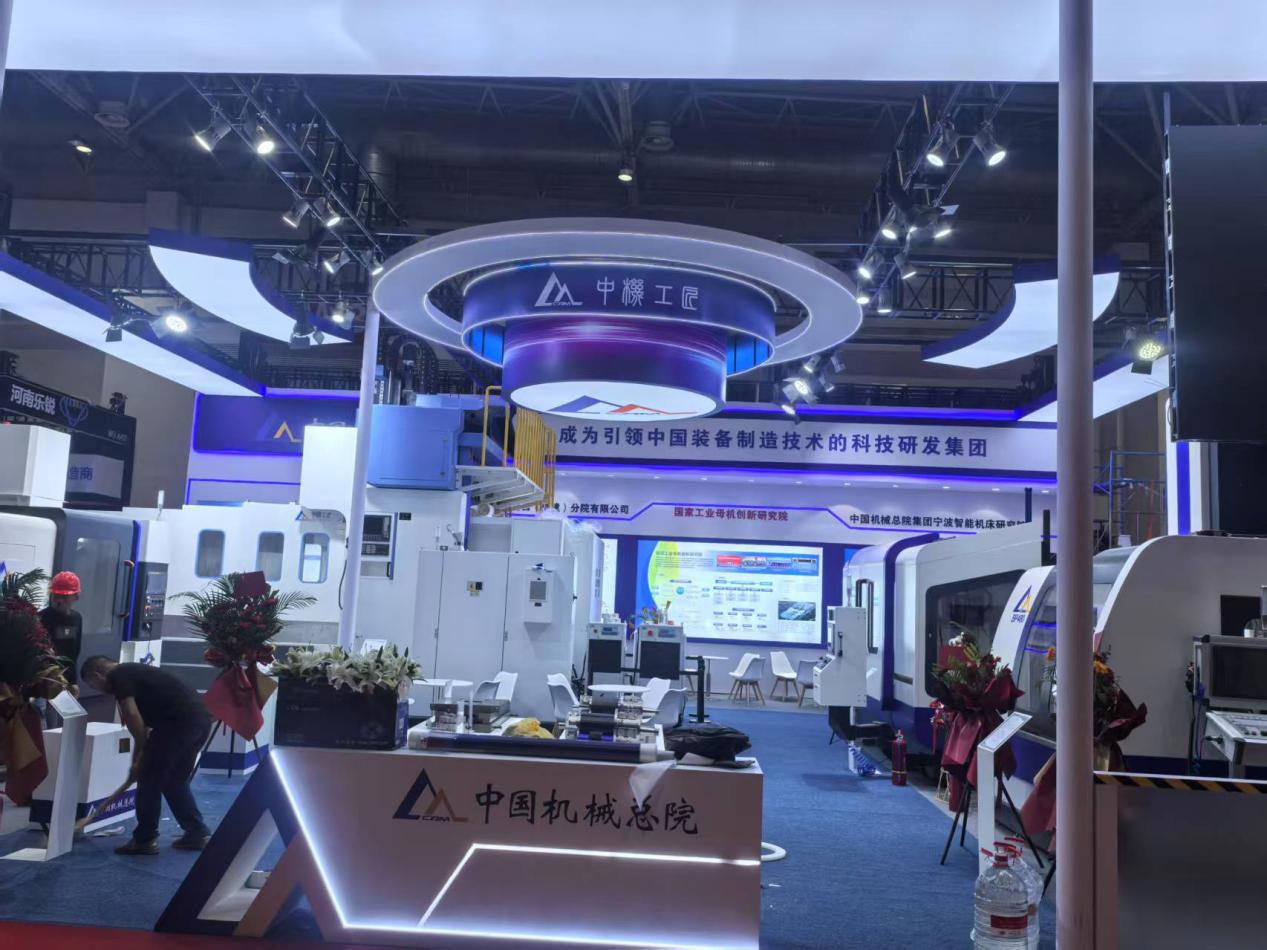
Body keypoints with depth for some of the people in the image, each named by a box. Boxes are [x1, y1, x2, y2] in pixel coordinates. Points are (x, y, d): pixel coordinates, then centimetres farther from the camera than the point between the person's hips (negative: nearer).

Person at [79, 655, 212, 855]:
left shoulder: (118, 677, 2)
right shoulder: (133, 672, 30)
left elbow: (132, 716, -11)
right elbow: (144, 722, 34)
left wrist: (140, 755, 3)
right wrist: (138, 761, 38)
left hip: (180, 721, -9)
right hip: (201, 719, 9)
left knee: (149, 780, 6)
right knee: (175, 781, 22)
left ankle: (145, 839, 15)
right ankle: (197, 833, 23)